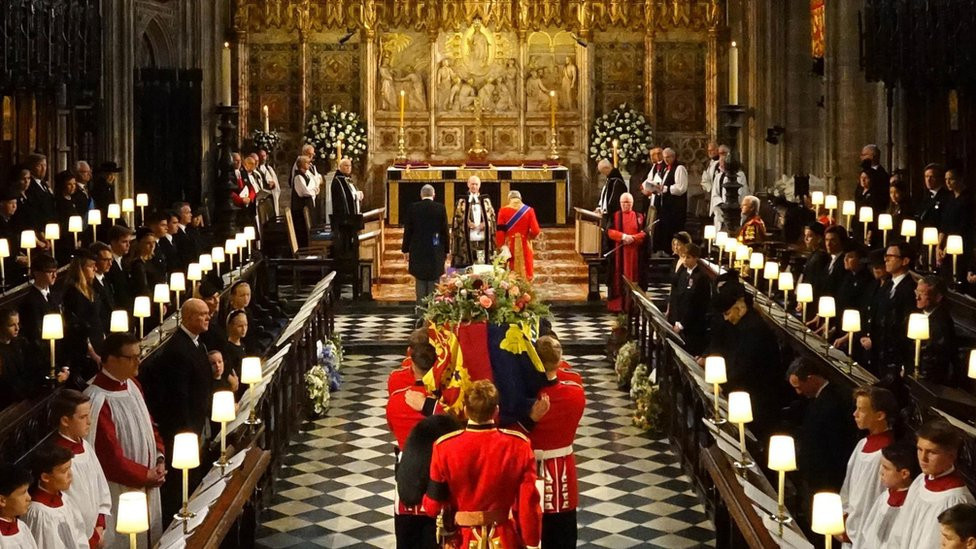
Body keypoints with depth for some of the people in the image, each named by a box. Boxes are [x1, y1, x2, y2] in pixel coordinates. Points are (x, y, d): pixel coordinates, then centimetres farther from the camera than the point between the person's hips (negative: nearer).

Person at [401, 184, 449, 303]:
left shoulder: (413, 208, -4)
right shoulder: (440, 208, -4)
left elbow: (407, 230, 0)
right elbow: (445, 231, -1)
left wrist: (405, 249, 7)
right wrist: (446, 250, 8)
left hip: (417, 250, 1)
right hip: (436, 251, -1)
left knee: (420, 280, 7)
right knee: (434, 281, 4)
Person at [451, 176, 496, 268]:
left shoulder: (486, 201, 13)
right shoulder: (462, 201, 5)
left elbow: (492, 217, 13)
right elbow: (457, 219, 3)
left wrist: (485, 224, -5)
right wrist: (467, 223, -12)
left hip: (484, 239, 2)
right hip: (468, 239, -2)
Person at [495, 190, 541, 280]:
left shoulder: (503, 211, -5)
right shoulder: (529, 210, -3)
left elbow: (500, 231, -8)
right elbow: (536, 231, -6)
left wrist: (500, 247, -2)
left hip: (509, 246, 0)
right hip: (525, 245, 0)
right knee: (525, 273, 9)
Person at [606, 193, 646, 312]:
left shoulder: (639, 217, 9)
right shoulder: (615, 216, 7)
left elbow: (644, 233, 0)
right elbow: (610, 231, -5)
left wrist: (632, 238, -16)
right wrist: (623, 236, -19)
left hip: (634, 252, 1)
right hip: (619, 252, -1)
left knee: (633, 278, 0)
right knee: (619, 278, -2)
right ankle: (617, 305, -1)